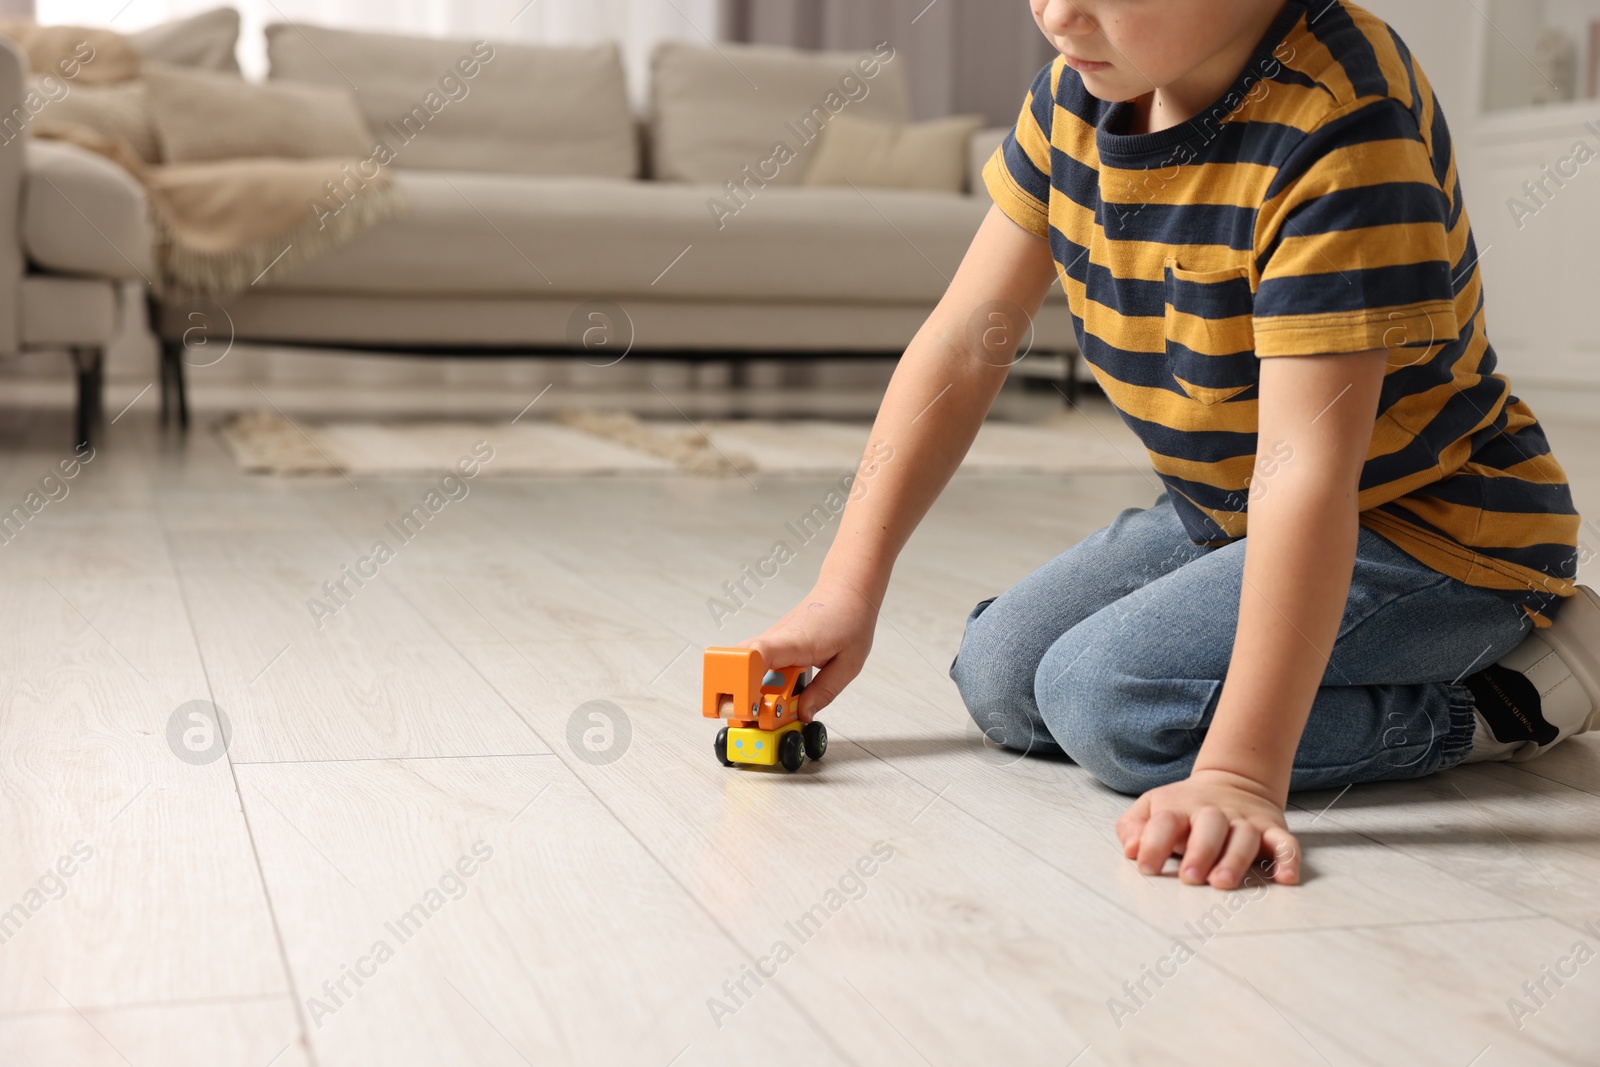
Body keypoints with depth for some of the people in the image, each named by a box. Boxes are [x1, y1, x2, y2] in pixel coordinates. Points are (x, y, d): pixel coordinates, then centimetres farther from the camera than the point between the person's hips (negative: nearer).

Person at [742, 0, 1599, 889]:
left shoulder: (1341, 125, -30)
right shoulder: (1080, 88, -6)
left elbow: (1306, 466, -36)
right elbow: (967, 339, -4)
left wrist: (1240, 773, -40)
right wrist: (849, 588, -10)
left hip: (1427, 529, -8)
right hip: (1222, 511, 8)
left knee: (1108, 699, -24)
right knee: (1000, 682, 1)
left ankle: (1504, 701, -8)